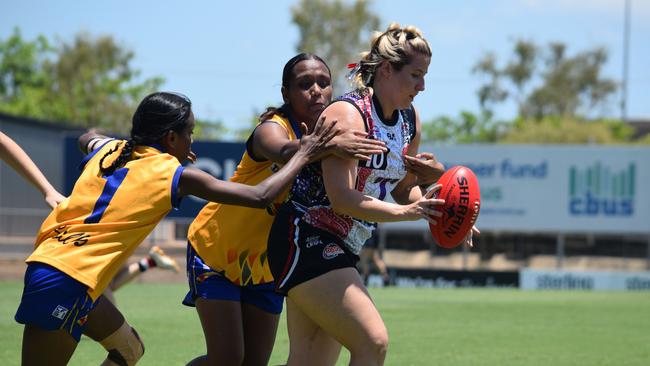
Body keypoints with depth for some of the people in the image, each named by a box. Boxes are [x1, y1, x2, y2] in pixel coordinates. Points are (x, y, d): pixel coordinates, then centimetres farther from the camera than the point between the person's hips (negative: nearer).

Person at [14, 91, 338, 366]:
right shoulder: (175, 175, -4)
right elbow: (261, 196, -3)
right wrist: (303, 155, 9)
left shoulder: (108, 149, 14)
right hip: (67, 282, -8)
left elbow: (86, 138, 43)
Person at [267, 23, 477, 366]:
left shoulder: (409, 120, 9)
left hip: (342, 248, 9)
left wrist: (432, 209, -1)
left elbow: (404, 188, 19)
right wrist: (405, 212, -30)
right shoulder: (348, 114, -17)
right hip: (306, 240, -9)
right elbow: (341, 199, -24)